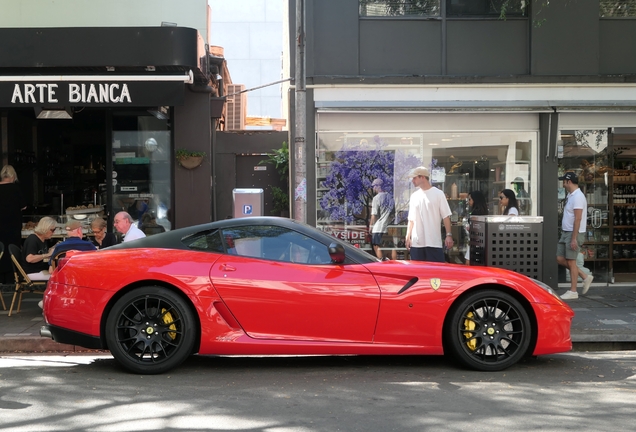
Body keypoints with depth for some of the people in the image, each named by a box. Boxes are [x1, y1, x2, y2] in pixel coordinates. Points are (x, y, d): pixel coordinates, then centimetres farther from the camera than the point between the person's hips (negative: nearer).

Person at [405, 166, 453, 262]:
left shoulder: (438, 194, -1)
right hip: (416, 243, 4)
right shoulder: (414, 196, 11)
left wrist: (448, 235, -11)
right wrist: (408, 237, 7)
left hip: (434, 242, -4)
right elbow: (411, 219, 14)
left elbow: (446, 216, -3)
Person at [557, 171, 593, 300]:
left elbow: (578, 219, -21)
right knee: (560, 259, 9)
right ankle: (585, 277, 19)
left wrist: (574, 238, -24)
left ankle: (573, 291, 5)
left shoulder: (578, 197, -17)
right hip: (565, 232, 10)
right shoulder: (570, 196, 14)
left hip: (574, 233, -10)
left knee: (571, 261, -4)